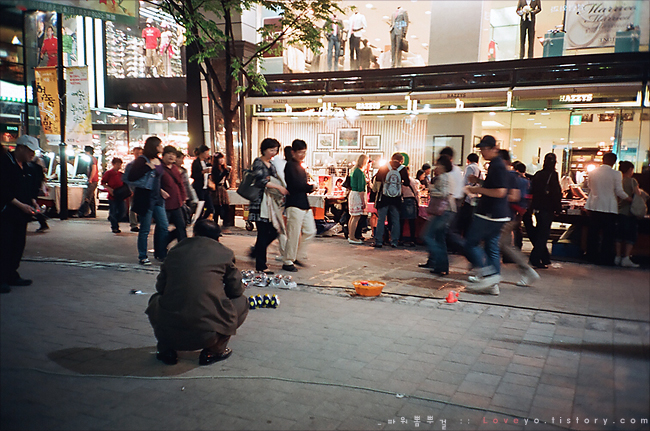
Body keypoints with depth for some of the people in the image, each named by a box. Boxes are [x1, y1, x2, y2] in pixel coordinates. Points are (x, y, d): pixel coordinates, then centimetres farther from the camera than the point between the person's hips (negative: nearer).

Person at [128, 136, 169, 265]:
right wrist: (148, 167, -22)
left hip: (157, 197, 8)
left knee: (164, 226, 7)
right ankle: (142, 257, 13)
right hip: (145, 197, -7)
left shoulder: (159, 161, 11)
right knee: (145, 229, 0)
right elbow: (131, 177, -22)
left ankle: (161, 254, 20)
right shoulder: (142, 160, -11)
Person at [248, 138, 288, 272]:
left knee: (273, 231, 8)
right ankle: (261, 265, 2)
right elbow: (260, 181, -22)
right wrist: (279, 187, -24)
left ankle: (255, 252, 29)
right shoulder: (258, 163, -7)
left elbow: (275, 179, 22)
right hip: (260, 202, -8)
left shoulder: (271, 164, 17)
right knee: (263, 233, -6)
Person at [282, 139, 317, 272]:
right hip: (294, 205, -9)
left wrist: (308, 188, -3)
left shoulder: (301, 167, 19)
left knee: (310, 231, 11)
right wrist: (311, 187, -7)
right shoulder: (290, 165, -10)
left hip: (304, 204, 9)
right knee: (293, 234, -4)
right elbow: (296, 185, -20)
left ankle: (299, 256, 23)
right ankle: (288, 262, 7)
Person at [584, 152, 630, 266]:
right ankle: (605, 258, 7)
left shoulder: (592, 172, 3)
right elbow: (619, 192, -7)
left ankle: (592, 257, 14)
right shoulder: (616, 174, -8)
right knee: (608, 235, 5)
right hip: (609, 207, -4)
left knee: (593, 233, 10)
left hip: (594, 206, 4)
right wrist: (632, 200, 6)